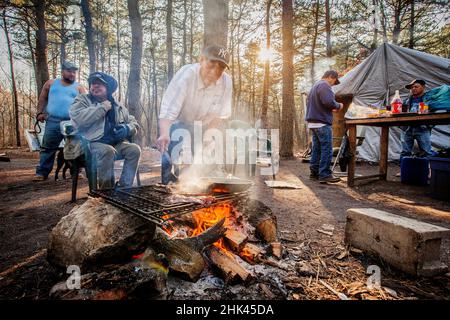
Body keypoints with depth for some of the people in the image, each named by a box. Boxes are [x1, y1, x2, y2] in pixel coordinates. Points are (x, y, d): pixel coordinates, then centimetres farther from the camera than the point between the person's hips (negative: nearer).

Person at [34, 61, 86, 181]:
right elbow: (43, 99, 18)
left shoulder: (78, 87, 11)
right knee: (48, 148, 4)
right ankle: (42, 172, 11)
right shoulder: (51, 83, 15)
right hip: (53, 121, 1)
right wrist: (40, 113, 7)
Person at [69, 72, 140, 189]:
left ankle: (124, 187, -17)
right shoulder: (82, 100, 7)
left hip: (116, 144, 4)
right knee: (108, 151, -35)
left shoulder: (118, 106, 19)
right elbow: (78, 118, -14)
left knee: (134, 149, -22)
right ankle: (106, 189, -23)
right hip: (92, 144, -4)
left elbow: (134, 124, 18)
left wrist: (127, 128, -7)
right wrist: (102, 108, -10)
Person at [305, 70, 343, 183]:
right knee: (327, 149, -7)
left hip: (312, 122, 10)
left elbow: (308, 102, 26)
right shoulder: (324, 85, -10)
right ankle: (324, 174, -6)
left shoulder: (315, 86, 21)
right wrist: (338, 106, -3)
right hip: (322, 123, -10)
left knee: (316, 148, 13)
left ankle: (314, 172, 17)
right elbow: (329, 102, -24)